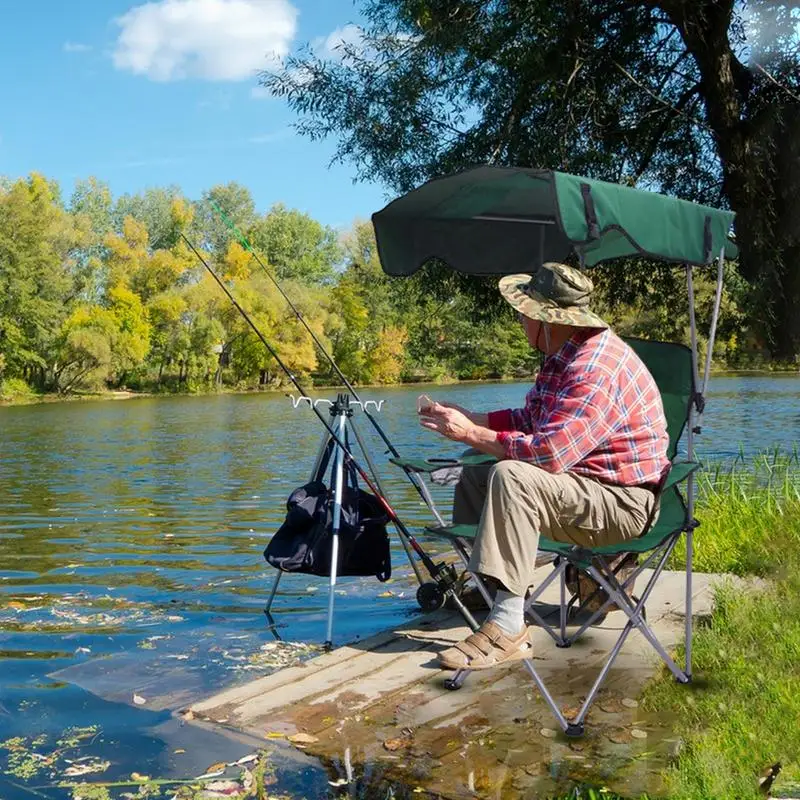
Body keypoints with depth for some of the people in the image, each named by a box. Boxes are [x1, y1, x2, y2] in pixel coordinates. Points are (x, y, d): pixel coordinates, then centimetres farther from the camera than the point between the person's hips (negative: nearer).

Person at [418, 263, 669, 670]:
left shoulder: (595, 368, -25)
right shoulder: (564, 356, 9)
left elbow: (548, 452, -32)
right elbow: (531, 420, 19)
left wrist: (471, 434, -21)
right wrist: (467, 418, 7)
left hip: (622, 502, -11)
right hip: (581, 481, 11)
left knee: (511, 477, -32)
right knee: (475, 477, 10)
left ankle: (507, 628, -29)